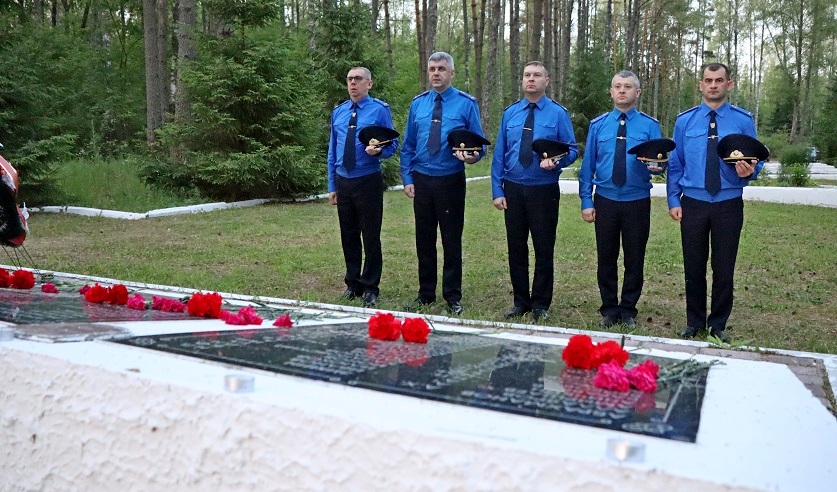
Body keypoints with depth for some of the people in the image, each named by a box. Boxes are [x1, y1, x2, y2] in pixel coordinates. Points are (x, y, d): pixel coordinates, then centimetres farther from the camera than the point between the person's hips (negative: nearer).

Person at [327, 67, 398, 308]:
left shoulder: (380, 110, -4)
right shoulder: (338, 113, 11)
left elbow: (392, 144, -3)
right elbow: (332, 151, 13)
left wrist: (378, 151, -26)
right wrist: (331, 186, 10)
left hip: (368, 181, -5)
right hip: (343, 182, 5)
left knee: (371, 236, 1)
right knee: (348, 236, 12)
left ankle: (370, 288, 13)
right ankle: (352, 284, 25)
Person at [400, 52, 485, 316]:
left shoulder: (466, 103, -2)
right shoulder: (418, 103, 7)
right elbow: (408, 145, 9)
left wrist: (472, 156, -22)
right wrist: (407, 178, 1)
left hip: (451, 181, -3)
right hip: (422, 180, 3)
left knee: (452, 239, 4)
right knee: (424, 239, 10)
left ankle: (453, 296, 17)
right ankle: (426, 293, 24)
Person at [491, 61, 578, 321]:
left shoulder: (558, 113, 0)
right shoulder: (510, 113, 8)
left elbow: (572, 149, 0)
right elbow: (499, 154, 7)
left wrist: (555, 161, -22)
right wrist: (497, 190, 0)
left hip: (544, 191, -3)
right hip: (513, 189, 3)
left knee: (544, 249, 3)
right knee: (516, 248, 9)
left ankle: (540, 304, 17)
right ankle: (520, 302, 22)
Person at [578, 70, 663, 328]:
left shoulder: (650, 125, 1)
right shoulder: (598, 125, 4)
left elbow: (660, 161, -1)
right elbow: (588, 165, 3)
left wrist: (656, 165, -26)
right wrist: (586, 201, -3)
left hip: (637, 202, -1)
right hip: (605, 201, 1)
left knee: (634, 260, 7)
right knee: (606, 259, 8)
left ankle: (628, 311, 22)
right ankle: (608, 310, 23)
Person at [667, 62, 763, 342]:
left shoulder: (743, 121, 1)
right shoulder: (685, 120, 3)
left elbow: (755, 161, 2)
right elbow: (675, 164, 3)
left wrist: (749, 172, -21)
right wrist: (673, 200, -4)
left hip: (729, 205, 0)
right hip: (693, 204, 1)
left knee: (724, 268, 7)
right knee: (693, 267, 9)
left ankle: (718, 325, 23)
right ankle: (694, 322, 25)